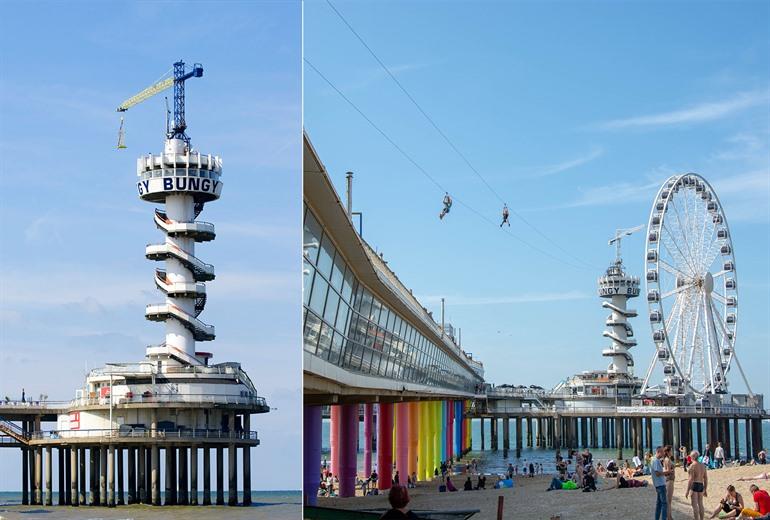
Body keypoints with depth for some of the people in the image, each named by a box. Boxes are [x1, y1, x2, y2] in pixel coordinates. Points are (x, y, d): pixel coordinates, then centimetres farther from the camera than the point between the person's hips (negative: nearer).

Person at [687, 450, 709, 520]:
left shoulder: (693, 465, -12)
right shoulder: (703, 465, 10)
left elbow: (691, 479, -17)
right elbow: (706, 478, 12)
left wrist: (687, 491, -15)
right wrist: (705, 490, 19)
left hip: (694, 485, -7)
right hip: (701, 485, 7)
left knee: (694, 505, -4)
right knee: (700, 504, 14)